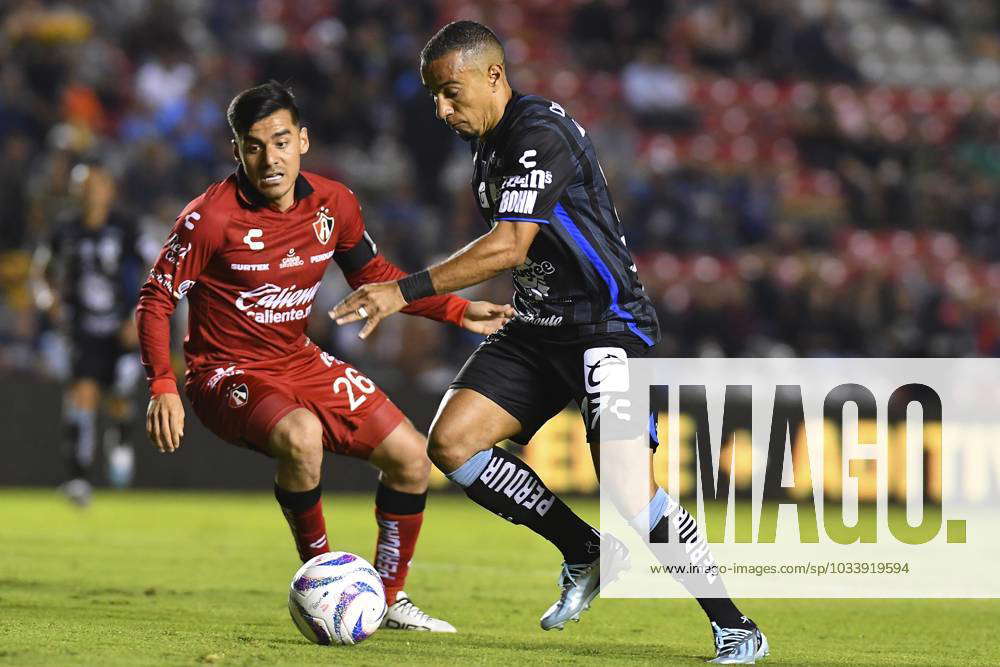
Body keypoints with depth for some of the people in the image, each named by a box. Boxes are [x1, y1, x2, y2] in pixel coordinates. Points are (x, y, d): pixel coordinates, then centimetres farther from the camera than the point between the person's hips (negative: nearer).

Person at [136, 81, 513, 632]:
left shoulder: (334, 204, -3)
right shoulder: (210, 218, -20)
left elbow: (374, 275, 14)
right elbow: (156, 301, -13)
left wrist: (459, 312, 7)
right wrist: (162, 388, -25)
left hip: (301, 363, 7)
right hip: (228, 375, -6)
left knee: (411, 457, 1)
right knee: (302, 435, -37)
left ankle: (390, 598, 20)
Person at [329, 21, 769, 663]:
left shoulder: (541, 134, -19)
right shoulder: (489, 145, 11)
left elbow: (508, 248, -28)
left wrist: (407, 290, -29)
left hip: (607, 322, -9)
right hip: (539, 325, 9)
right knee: (451, 441, -7)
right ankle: (586, 554, 7)